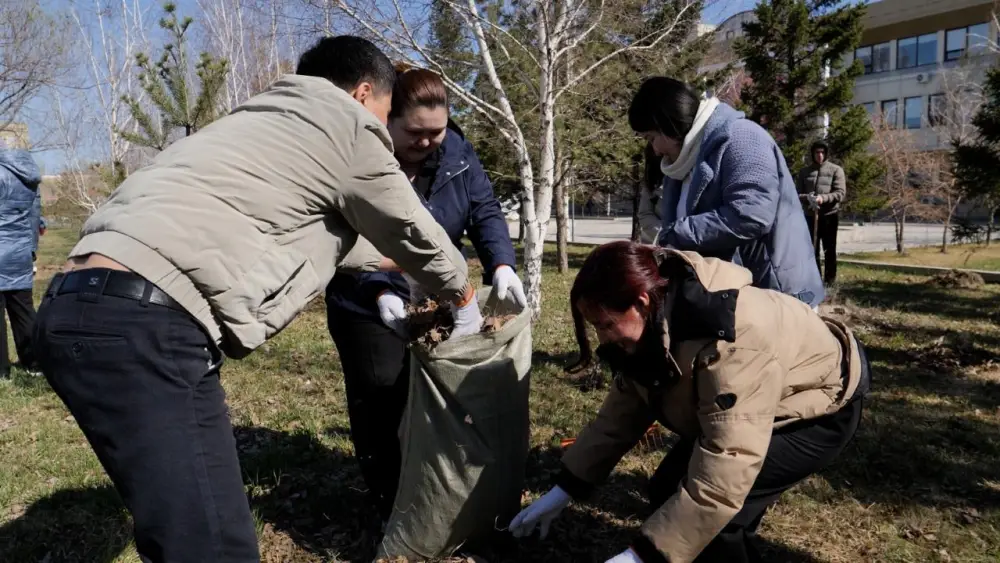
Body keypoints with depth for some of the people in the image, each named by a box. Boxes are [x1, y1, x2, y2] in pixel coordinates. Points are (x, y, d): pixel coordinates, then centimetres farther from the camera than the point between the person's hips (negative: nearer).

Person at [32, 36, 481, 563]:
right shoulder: (348, 128, 4)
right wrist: (463, 298, 34)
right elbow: (414, 235, 16)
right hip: (145, 324, -10)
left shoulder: (265, 121, 29)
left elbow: (313, 230, 41)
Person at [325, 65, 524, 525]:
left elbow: (484, 211, -8)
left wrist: (501, 265, -26)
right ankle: (392, 510, 21)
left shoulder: (457, 152, -7)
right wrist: (378, 294, -33)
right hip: (369, 308, -4)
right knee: (381, 406, 2)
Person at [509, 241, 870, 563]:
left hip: (821, 408, -8)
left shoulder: (731, 345, -42)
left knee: (712, 506, -24)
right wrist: (566, 487, -4)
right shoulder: (655, 326, -15)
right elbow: (621, 413, -4)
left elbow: (723, 478, -42)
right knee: (669, 492, 0)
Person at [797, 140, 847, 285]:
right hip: (810, 216, 2)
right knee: (812, 250, 6)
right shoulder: (804, 171, 9)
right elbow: (797, 193, 4)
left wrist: (823, 198, -24)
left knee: (829, 251, 4)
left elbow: (841, 193, -7)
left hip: (829, 215, -2)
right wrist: (807, 198, -18)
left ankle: (830, 281, 12)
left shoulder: (836, 170, 1)